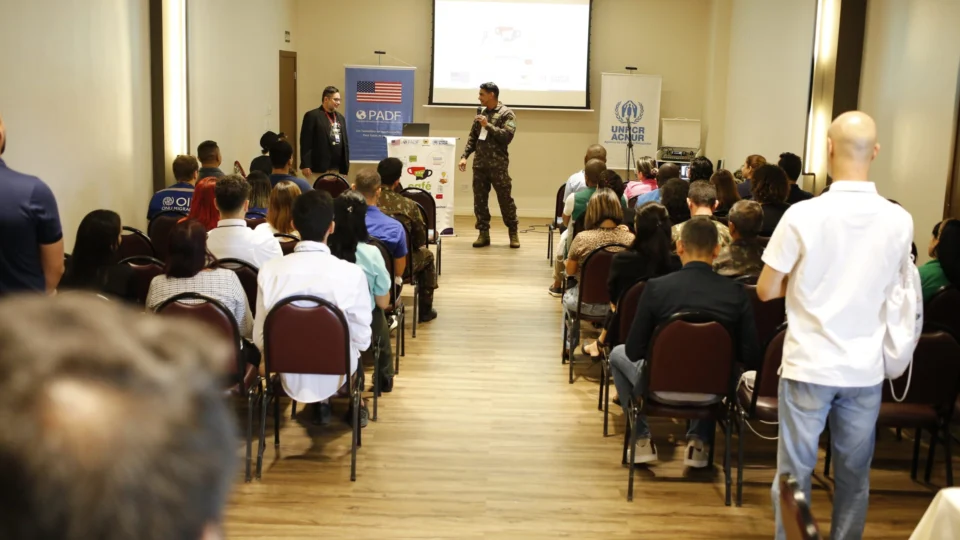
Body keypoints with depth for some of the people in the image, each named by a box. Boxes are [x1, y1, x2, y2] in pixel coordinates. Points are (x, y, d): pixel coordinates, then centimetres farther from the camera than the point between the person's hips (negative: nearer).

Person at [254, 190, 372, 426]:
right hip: (336, 376, -2)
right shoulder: (351, 273, -20)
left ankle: (321, 405, 32)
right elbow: (362, 339, -12)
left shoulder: (270, 270, -14)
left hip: (289, 376, 2)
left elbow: (260, 339, -6)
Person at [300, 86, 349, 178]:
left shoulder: (340, 118, 18)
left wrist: (346, 164, 12)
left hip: (337, 169, 7)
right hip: (319, 168, -7)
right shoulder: (312, 116, -4)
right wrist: (305, 165, -15)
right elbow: (305, 142, -10)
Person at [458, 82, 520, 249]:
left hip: (498, 164, -5)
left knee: (505, 199, 0)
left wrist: (488, 125, -17)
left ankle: (513, 233, 12)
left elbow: (507, 136, -17)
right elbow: (472, 137, 16)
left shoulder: (506, 114, -4)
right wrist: (464, 156, 6)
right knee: (479, 199, 5)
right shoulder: (480, 112, 13)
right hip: (479, 163, 5)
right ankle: (483, 233, 12)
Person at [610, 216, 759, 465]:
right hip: (712, 391, 2)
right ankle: (699, 441, 30)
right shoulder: (736, 293, -11)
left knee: (618, 354, 28)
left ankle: (642, 440, 26)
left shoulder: (656, 287, -15)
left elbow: (634, 352, -9)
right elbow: (751, 358, -9)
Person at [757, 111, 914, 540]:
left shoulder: (803, 215, -14)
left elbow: (766, 291, -7)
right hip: (865, 368, 3)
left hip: (809, 364, -3)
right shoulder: (900, 221, -5)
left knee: (795, 471, 9)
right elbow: (890, 286, 11)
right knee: (854, 473, 15)